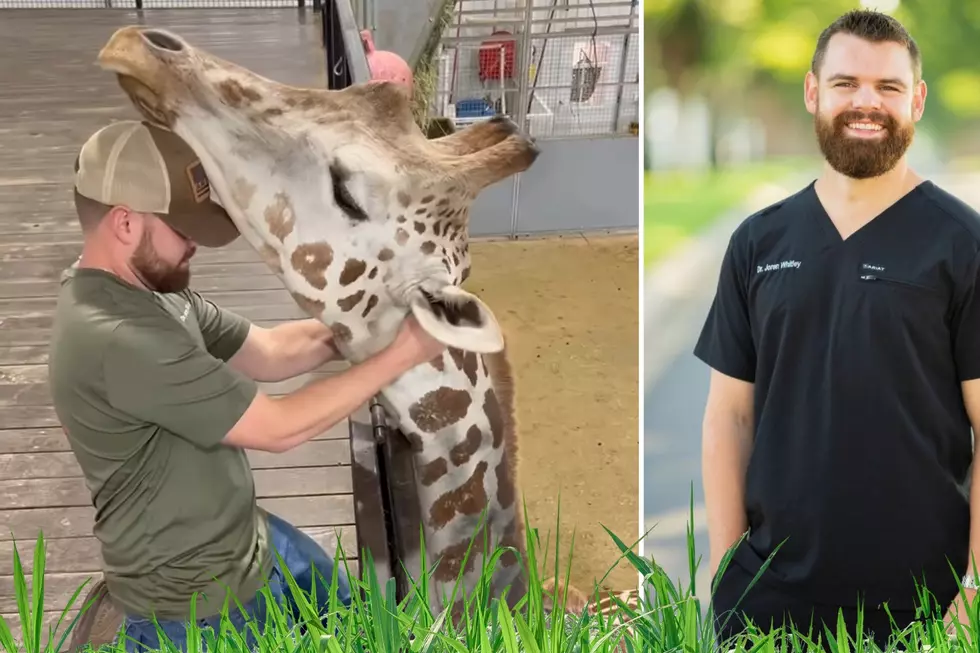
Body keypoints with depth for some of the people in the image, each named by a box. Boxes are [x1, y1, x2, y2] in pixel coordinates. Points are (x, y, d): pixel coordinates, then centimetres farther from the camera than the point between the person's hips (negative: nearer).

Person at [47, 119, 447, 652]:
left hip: (240, 537, 9)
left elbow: (271, 351, 2)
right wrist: (402, 354, -22)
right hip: (194, 604, -9)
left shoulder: (146, 290, -2)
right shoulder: (121, 340, -33)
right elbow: (279, 428, -28)